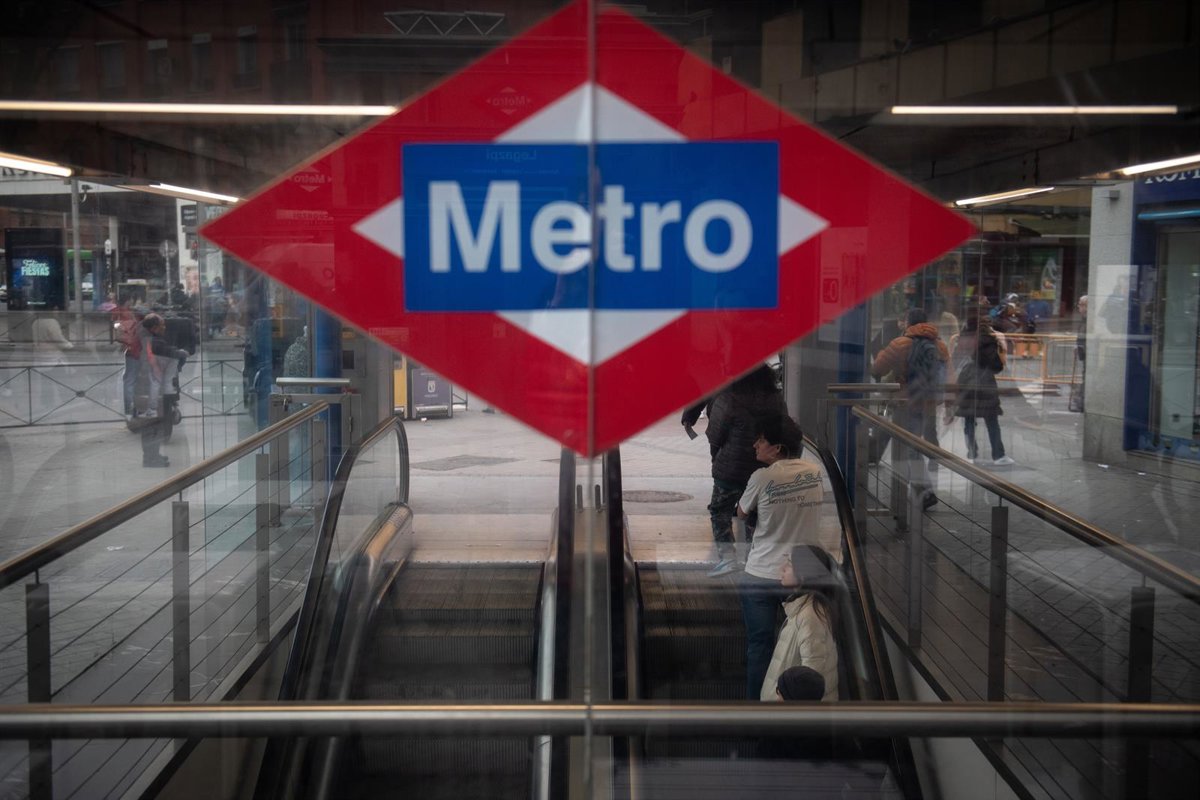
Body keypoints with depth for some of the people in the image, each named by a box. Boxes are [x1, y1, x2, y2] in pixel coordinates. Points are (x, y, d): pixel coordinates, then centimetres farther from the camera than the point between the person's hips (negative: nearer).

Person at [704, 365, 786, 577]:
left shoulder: (727, 400, -19)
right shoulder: (776, 399, -5)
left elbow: (715, 436, -10)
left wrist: (716, 458, 9)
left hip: (731, 468, -4)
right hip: (766, 468, 4)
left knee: (720, 511, 10)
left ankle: (727, 554, -2)